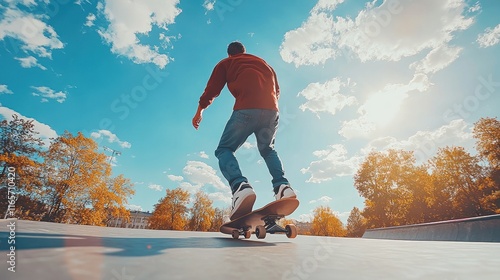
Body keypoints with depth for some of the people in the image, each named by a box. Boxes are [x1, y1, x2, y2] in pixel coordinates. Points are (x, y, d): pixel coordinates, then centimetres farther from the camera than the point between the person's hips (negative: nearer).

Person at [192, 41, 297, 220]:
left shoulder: (226, 63, 22)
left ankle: (240, 186, -21)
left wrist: (200, 110, 29)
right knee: (267, 149, 26)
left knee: (224, 149, 8)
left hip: (245, 110, -4)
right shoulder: (263, 63, 33)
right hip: (271, 111, 5)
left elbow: (212, 90, 16)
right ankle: (282, 186, 2)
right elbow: (277, 90, 29)